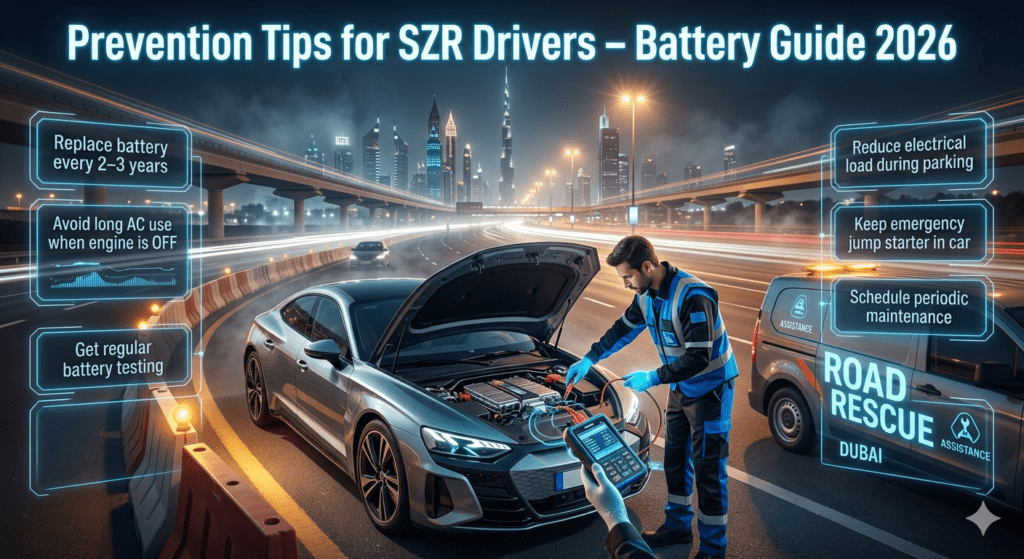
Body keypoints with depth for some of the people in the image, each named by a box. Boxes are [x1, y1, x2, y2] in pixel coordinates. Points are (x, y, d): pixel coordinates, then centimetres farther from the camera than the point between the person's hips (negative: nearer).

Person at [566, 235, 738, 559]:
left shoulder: (694, 297, -30)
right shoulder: (647, 295, -3)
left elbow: (698, 359, -30)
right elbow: (623, 329, 14)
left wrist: (653, 378, -24)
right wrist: (589, 359, 14)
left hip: (710, 389, -8)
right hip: (681, 388, 8)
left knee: (708, 468, -2)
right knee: (675, 459, 17)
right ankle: (678, 526, 34)